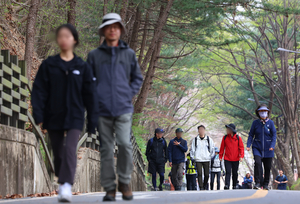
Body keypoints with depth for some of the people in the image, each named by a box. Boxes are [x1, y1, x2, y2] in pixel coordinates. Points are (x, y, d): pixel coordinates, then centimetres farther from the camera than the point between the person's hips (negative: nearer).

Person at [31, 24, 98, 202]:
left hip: (74, 117, -2)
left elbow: (90, 95, 5)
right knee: (59, 154, 10)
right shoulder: (49, 65, 3)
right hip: (53, 117, 2)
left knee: (70, 149, -20)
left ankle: (66, 186, -28)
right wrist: (38, 115, -11)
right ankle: (63, 184, 25)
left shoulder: (83, 67, 3)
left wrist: (92, 121, 3)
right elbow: (39, 91, 0)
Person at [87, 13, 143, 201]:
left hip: (123, 108, 0)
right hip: (102, 110, 0)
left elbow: (138, 78, 19)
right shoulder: (94, 55, 8)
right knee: (106, 149, 2)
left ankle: (124, 182, 3)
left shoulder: (129, 54, 10)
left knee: (125, 144, -15)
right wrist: (94, 97, 2)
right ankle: (109, 189, 8)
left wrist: (129, 94, 6)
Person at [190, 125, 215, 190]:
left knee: (207, 174, 0)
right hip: (198, 160, 0)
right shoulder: (195, 139, 7)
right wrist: (192, 157, 6)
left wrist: (211, 156, 5)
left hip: (206, 160, 0)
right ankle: (201, 188, -5)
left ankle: (205, 186, 22)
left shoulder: (209, 139, 5)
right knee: (199, 174, -7)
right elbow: (192, 149, 13)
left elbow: (212, 149, 11)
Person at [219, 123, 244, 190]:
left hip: (236, 159, 0)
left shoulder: (238, 138, -2)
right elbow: (222, 147, 7)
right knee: (228, 172, -12)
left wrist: (241, 156, -10)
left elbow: (241, 147, -1)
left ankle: (234, 186, 23)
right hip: (227, 159, 0)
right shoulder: (225, 137, 2)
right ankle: (226, 186, -21)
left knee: (235, 173, 10)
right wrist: (221, 156, 7)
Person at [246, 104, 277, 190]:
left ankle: (266, 184, 17)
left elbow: (274, 135, 0)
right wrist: (248, 145, -6)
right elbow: (251, 134, 6)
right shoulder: (255, 123, 3)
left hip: (268, 149, 0)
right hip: (257, 147, 0)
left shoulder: (270, 123, 1)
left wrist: (272, 146, -13)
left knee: (267, 167, 3)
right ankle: (257, 183, -16)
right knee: (257, 163, -20)